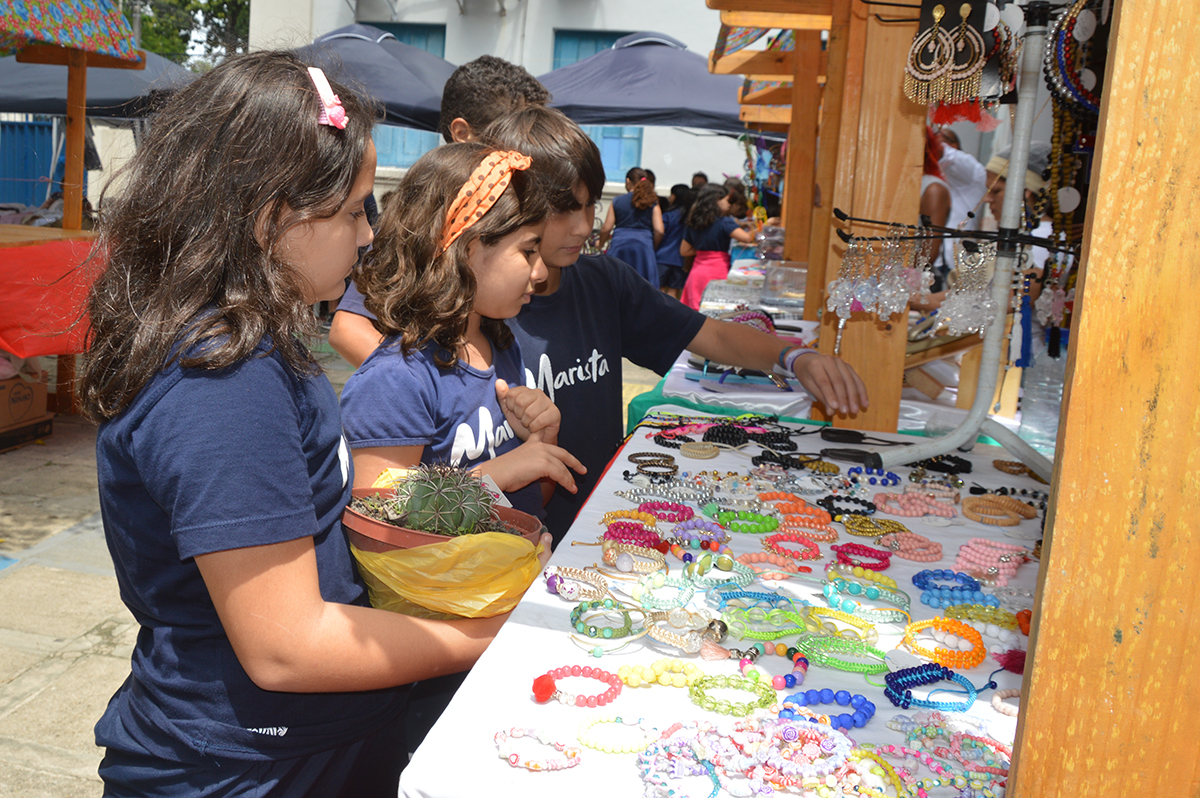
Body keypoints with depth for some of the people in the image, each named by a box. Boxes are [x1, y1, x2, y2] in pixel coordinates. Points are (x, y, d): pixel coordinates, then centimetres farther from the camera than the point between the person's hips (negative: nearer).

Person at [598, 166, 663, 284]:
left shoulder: (617, 201, 6)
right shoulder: (652, 204, 5)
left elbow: (606, 228, 3)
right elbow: (659, 231, -3)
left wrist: (600, 244, 22)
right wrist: (652, 246, 15)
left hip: (619, 245, 1)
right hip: (643, 246, -1)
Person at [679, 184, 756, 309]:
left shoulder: (692, 223, 11)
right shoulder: (724, 222, -9)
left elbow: (684, 251, 18)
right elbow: (747, 238, -19)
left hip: (696, 274, 7)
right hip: (716, 273, -7)